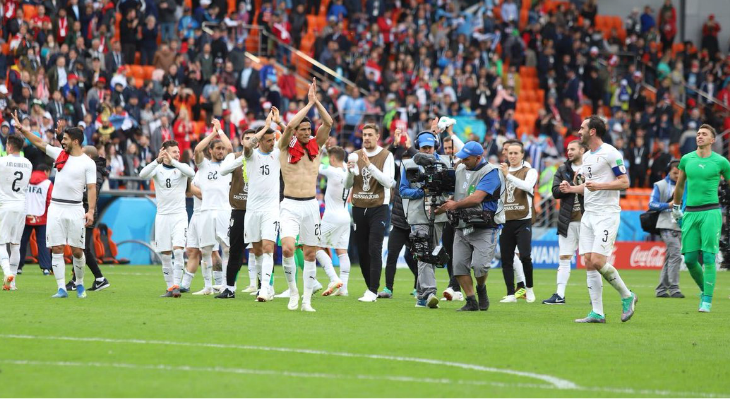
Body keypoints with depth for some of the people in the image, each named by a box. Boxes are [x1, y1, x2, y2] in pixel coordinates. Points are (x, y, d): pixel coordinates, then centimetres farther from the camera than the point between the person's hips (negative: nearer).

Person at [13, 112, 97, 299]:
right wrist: (22, 129, 8)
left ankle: (80, 284, 21)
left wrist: (91, 211, -17)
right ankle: (61, 288, -4)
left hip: (75, 209, -4)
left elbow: (92, 188, -8)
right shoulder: (59, 154, 9)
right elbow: (38, 142, 14)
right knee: (56, 249, -3)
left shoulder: (88, 163, -4)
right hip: (56, 208, 4)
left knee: (77, 250, -1)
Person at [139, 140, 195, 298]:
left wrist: (173, 161, -28)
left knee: (178, 250, -16)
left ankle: (176, 285, -15)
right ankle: (169, 287, 12)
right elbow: (143, 174, -18)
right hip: (162, 215, 1)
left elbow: (191, 173, -22)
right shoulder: (157, 169, 2)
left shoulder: (181, 167, 1)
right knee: (165, 255, 4)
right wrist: (158, 160, -32)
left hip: (179, 215, -1)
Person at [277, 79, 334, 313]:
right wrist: (309, 103, -12)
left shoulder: (315, 147, 8)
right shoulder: (286, 148, 0)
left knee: (310, 254, 4)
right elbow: (290, 126, -17)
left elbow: (328, 123, -3)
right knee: (287, 248, -21)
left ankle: (307, 300, 11)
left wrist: (316, 101, -8)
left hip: (311, 205, 3)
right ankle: (293, 290, -1)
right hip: (290, 205, -3)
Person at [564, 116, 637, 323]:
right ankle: (597, 313, 2)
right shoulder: (587, 156, 17)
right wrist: (572, 188, 10)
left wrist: (600, 185, -21)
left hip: (607, 214, -9)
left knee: (598, 261, -16)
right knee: (589, 263, 1)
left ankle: (627, 296, 3)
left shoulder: (610, 153, -10)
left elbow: (624, 182, -11)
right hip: (588, 214, 9)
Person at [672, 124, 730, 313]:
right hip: (690, 213, 3)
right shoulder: (686, 159, 8)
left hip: (711, 212, -3)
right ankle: (704, 289, 24)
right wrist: (676, 208, 27)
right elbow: (680, 185, 23)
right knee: (690, 259, 0)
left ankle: (707, 301, -6)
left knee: (708, 258, -10)